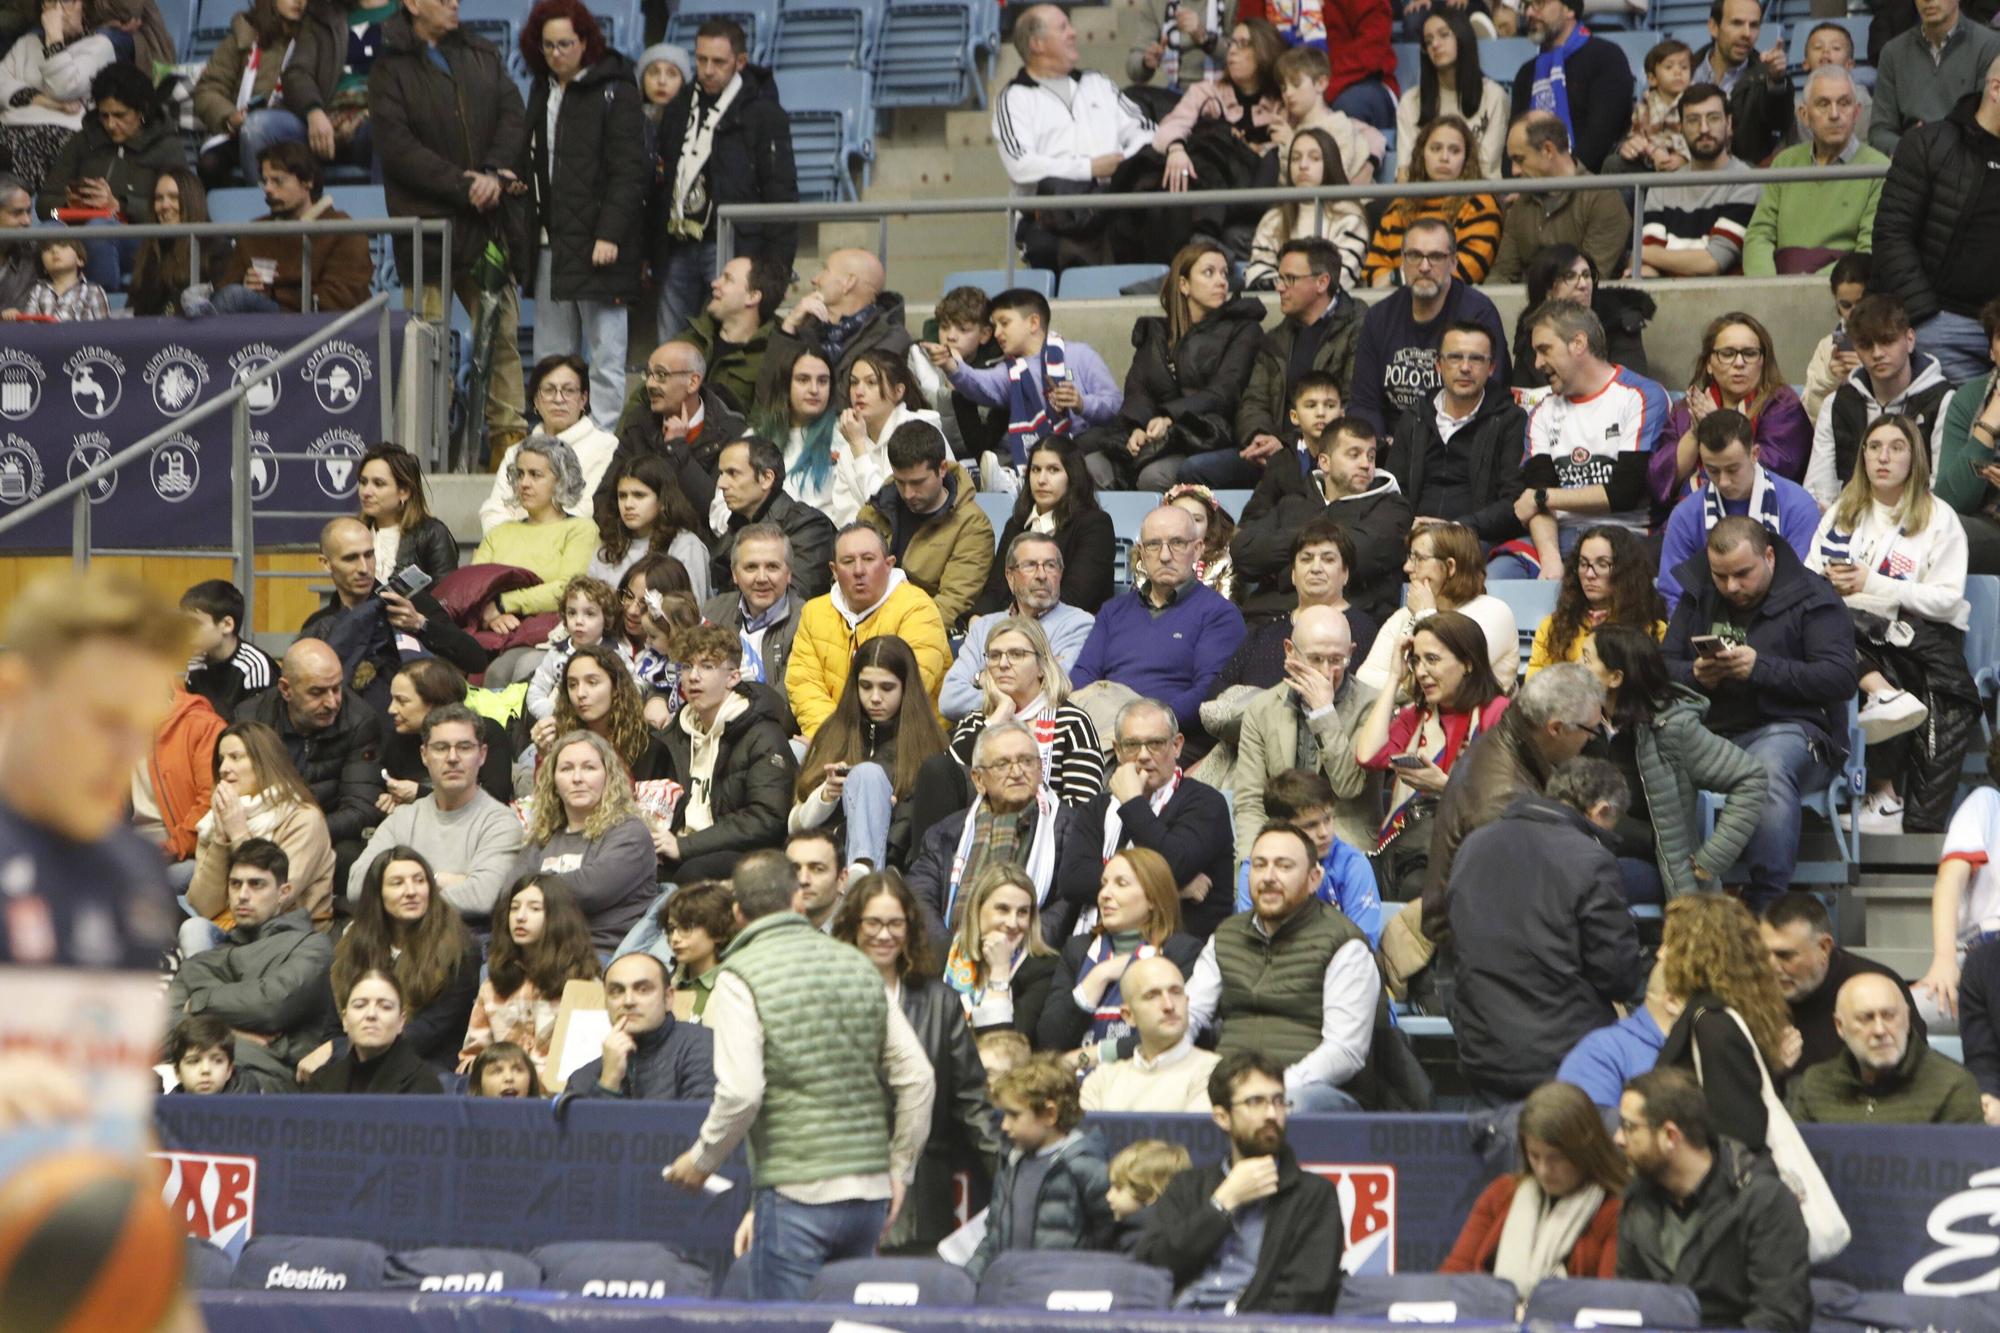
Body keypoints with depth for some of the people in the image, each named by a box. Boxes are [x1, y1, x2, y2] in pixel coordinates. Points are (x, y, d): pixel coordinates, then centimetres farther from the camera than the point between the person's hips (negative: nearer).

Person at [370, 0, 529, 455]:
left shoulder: (482, 56, 15)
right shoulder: (390, 68, 0)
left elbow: (514, 117, 6)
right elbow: (396, 146, -9)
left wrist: (493, 174, -12)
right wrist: (463, 185, -14)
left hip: (489, 225, 4)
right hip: (427, 225, -4)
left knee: (502, 333, 4)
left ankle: (510, 436, 10)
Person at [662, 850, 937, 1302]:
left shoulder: (742, 976, -6)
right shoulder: (857, 965, 10)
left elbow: (740, 1092, -15)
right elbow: (917, 1076, 8)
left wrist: (701, 1161, 1)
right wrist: (899, 1169, 15)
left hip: (797, 1192, -6)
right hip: (870, 1193, 6)